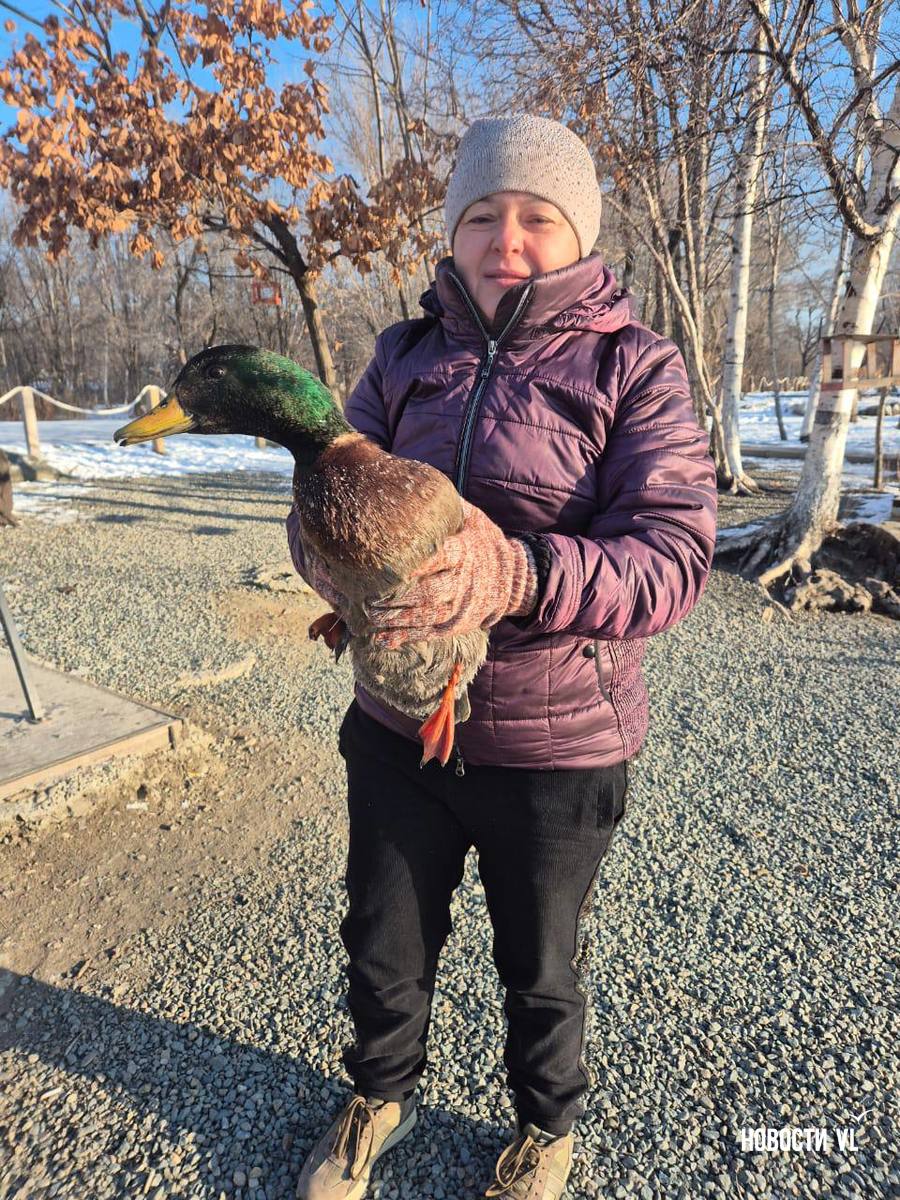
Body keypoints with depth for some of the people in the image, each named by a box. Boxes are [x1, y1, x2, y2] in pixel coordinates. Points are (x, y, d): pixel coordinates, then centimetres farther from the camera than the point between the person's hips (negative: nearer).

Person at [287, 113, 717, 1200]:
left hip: (556, 744, -3)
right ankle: (380, 1098, 57)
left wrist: (520, 576, -38)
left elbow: (672, 556, -19)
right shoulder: (407, 354, 3)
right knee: (383, 948, 23)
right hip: (396, 723, 4)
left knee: (539, 971, 21)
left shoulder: (634, 366, -8)